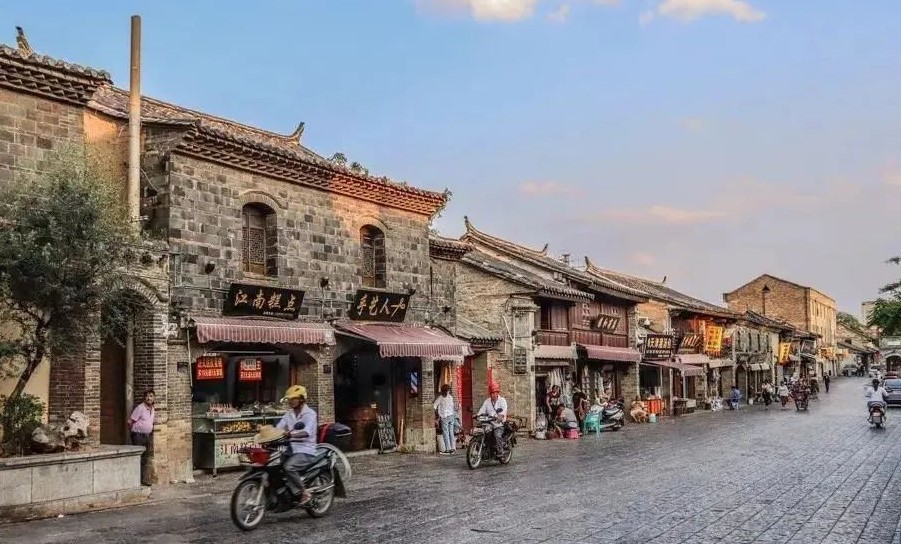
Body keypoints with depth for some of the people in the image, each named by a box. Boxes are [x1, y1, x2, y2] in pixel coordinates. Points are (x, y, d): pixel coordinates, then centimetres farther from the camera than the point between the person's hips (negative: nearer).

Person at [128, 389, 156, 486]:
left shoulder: (153, 410, 11)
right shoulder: (140, 408, -13)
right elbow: (130, 422, -11)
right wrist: (133, 431, 1)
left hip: (148, 435, 7)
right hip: (138, 436, -7)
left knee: (146, 460, 8)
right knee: (138, 459, -6)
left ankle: (145, 480, 12)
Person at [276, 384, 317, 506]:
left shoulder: (310, 413, -7)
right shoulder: (288, 414, 16)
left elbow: (307, 432, -25)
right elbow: (278, 428, 6)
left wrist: (291, 434, -41)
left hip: (306, 451, -7)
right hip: (291, 450, 7)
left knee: (288, 467, -32)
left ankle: (303, 493, -17)